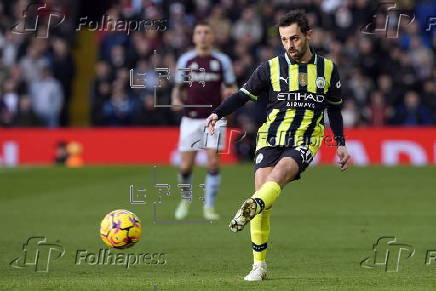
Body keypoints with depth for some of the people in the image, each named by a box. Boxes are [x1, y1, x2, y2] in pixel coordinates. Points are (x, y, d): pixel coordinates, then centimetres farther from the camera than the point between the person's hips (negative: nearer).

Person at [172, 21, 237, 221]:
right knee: (186, 166, -2)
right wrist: (176, 99, -7)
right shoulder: (185, 60, 7)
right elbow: (179, 88, 14)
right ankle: (185, 200, 26)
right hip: (191, 119, 1)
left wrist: (230, 92, -14)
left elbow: (231, 88, 10)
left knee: (213, 162, -12)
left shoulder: (222, 60, 5)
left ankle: (209, 206, 0)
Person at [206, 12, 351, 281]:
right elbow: (244, 95, 6)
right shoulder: (271, 68, 6)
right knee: (263, 193, -14)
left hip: (305, 141, -1)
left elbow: (334, 109, 21)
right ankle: (259, 266, -6)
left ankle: (251, 208, -61)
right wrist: (218, 114, -11)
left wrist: (341, 144, 18)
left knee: (282, 170, -33)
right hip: (271, 138, 1)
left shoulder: (328, 69, 10)